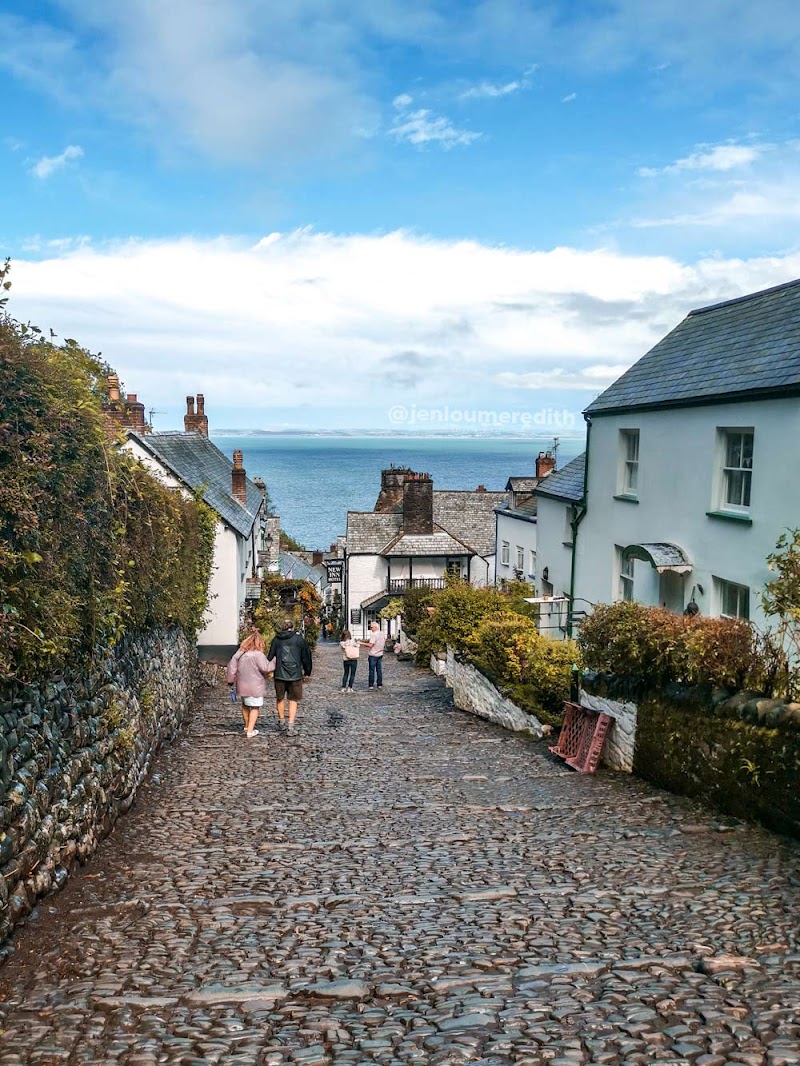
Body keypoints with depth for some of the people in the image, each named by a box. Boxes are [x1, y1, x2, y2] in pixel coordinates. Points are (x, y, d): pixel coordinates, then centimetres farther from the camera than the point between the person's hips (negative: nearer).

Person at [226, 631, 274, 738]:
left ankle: (247, 727, 37)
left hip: (242, 685, 6)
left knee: (245, 705, 23)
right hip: (255, 687, -6)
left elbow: (232, 667, 4)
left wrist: (231, 681, 13)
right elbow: (265, 669, -18)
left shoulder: (240, 653, 1)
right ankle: (250, 731, -1)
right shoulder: (258, 654, -18)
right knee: (255, 707, 4)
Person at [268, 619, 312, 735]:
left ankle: (281, 721, 32)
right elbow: (306, 656, 4)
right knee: (293, 700, 5)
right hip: (295, 674, -1)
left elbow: (271, 656, 8)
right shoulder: (298, 639, -1)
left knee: (280, 698, 20)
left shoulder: (276, 639, 3)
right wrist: (307, 672, 16)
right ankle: (290, 725, -5)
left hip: (279, 674, 2)